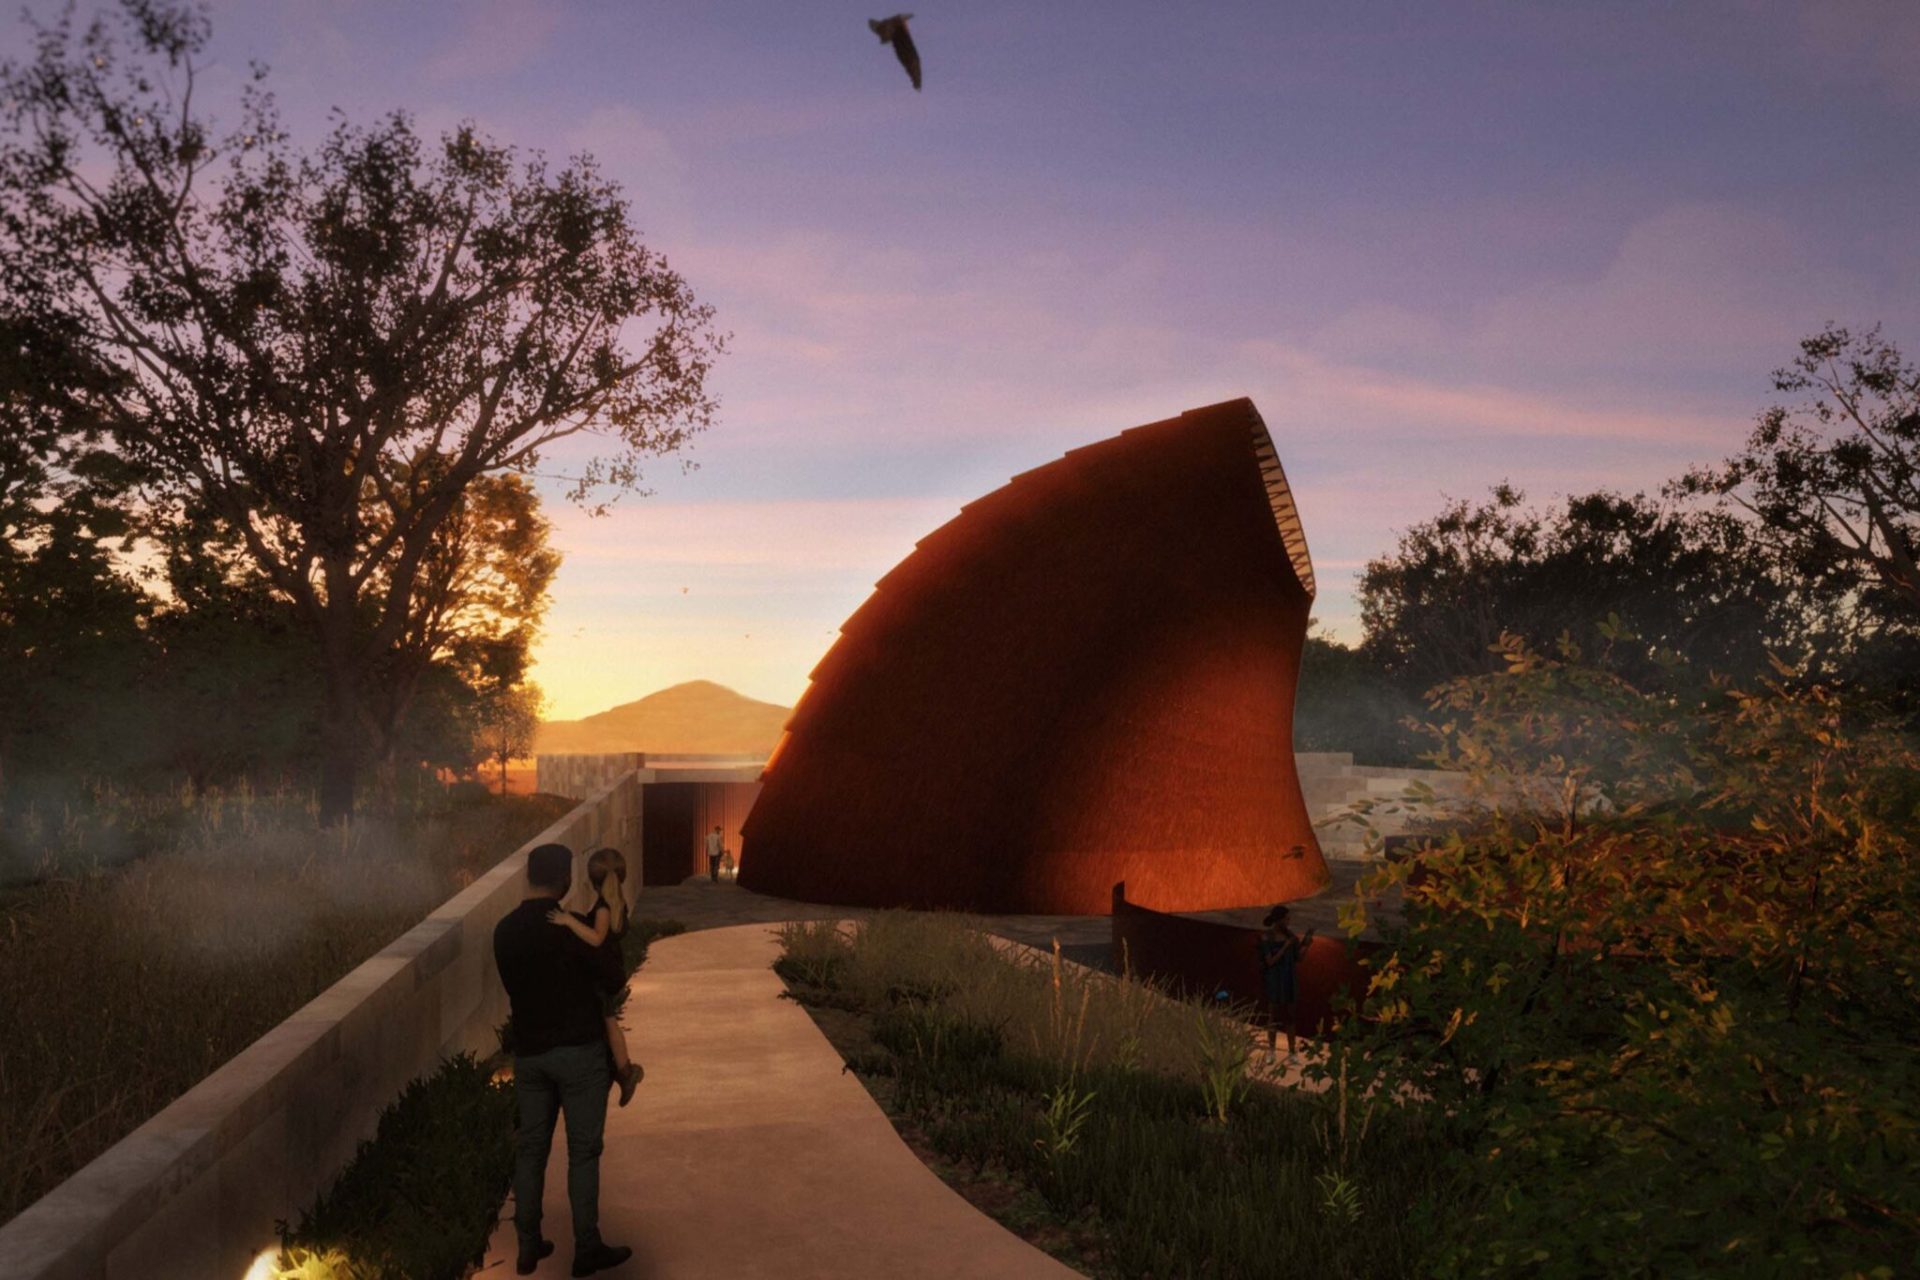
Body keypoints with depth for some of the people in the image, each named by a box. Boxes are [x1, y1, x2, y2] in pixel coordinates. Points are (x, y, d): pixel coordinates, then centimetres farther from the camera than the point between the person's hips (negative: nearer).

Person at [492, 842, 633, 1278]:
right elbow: (600, 977, -5)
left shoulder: (504, 930, 2)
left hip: (528, 1051, 5)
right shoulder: (570, 927, -16)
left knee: (530, 1147, 14)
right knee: (583, 1150, 3)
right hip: (578, 1049, -5)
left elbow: (515, 984, 12)